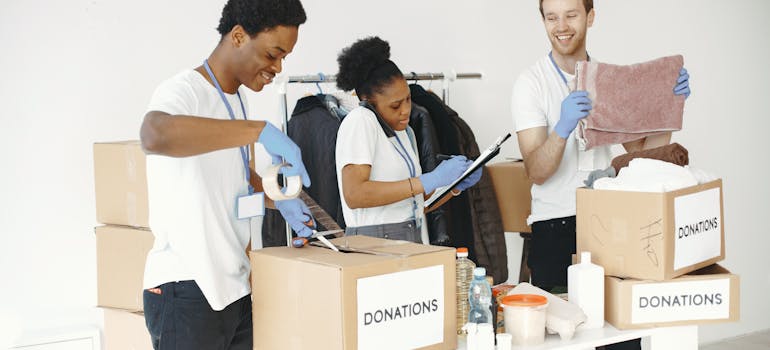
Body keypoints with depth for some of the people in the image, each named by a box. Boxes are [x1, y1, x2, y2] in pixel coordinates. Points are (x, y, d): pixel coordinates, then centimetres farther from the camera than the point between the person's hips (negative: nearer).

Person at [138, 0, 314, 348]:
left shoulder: (235, 101, 14)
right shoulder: (183, 90, -13)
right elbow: (154, 136, -38)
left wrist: (279, 199, 10)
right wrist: (260, 130, -36)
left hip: (235, 289, 8)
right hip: (186, 292, -8)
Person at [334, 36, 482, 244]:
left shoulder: (405, 132, 20)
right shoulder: (360, 122, -6)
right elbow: (354, 194, -19)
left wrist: (455, 186, 5)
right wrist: (429, 181, -17)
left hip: (414, 242, 8)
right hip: (375, 241, -8)